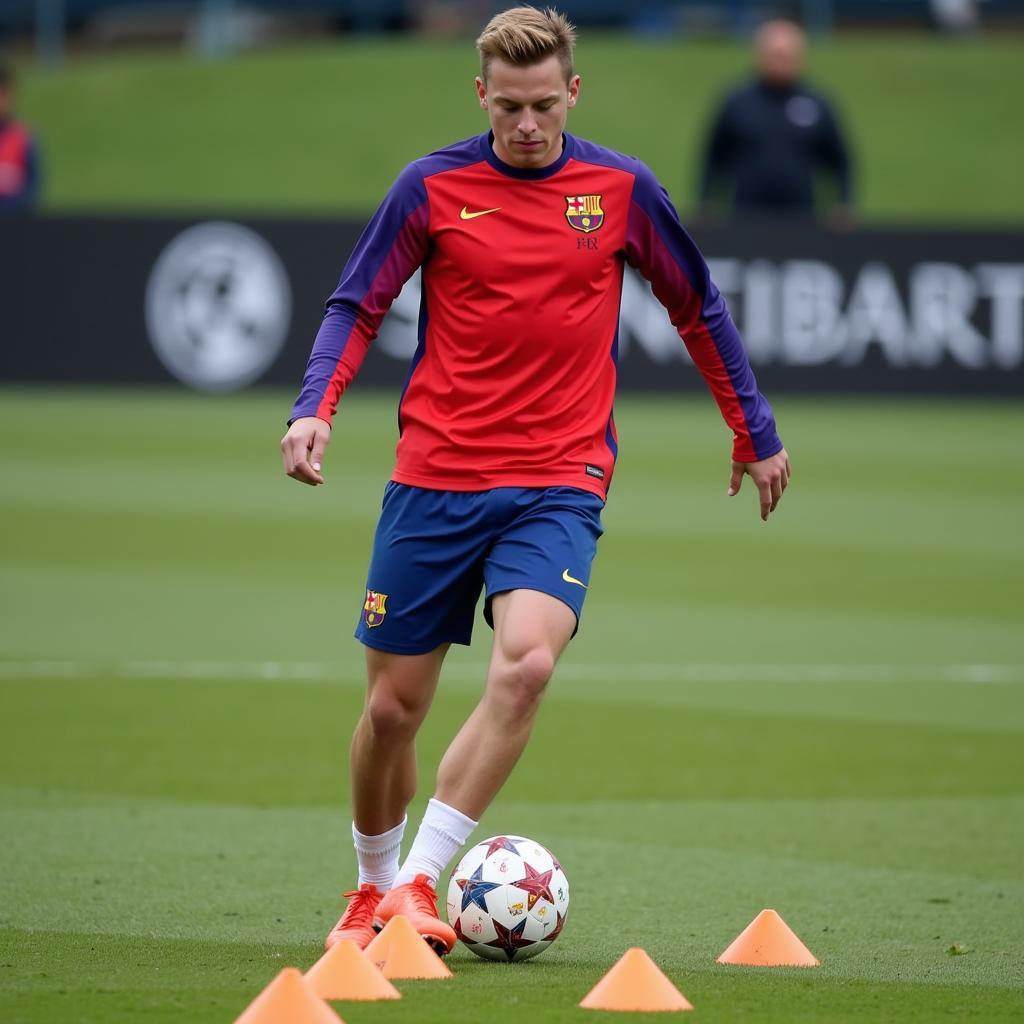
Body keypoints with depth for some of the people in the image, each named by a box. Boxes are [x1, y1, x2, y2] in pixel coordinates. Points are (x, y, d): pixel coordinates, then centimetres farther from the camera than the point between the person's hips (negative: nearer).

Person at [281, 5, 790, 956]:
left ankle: (418, 885, -20)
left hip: (558, 484, -1)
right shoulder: (432, 186, -1)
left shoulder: (621, 189, 2)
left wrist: (755, 432, 19)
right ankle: (372, 885, 30)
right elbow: (356, 306, 5)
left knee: (525, 662, -26)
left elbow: (698, 311, 14)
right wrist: (315, 408, -12)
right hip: (433, 479, 1)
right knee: (392, 704, 5)